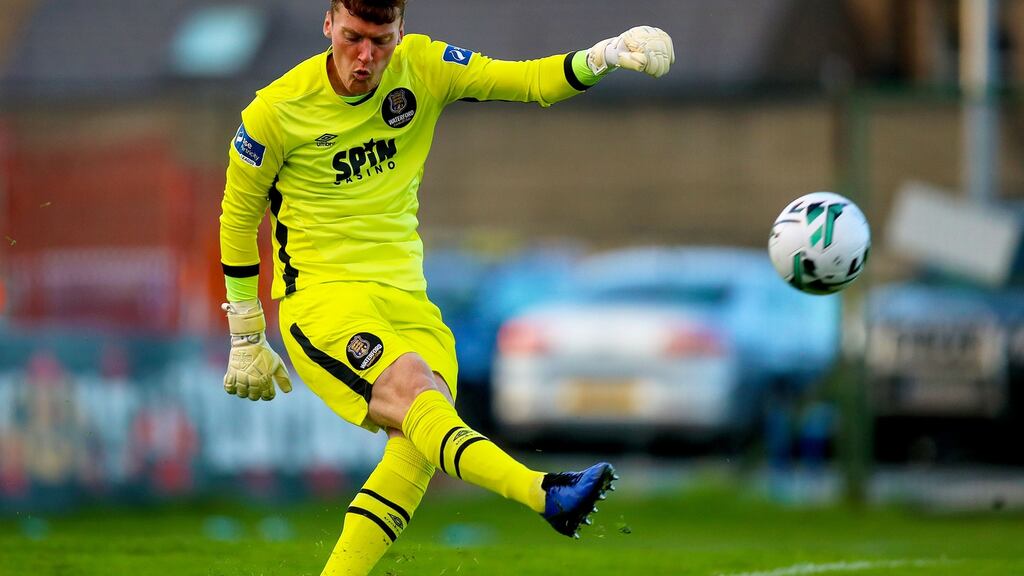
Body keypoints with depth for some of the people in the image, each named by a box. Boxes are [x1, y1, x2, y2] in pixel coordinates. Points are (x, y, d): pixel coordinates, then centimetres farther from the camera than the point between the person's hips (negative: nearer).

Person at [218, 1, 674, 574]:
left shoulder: (421, 67, 1)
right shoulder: (276, 111, -7)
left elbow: (526, 81, 0)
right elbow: (239, 216, 4)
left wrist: (602, 57, -19)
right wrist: (246, 337, 8)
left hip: (403, 292, 5)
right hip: (320, 294, -5)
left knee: (421, 445, -19)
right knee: (417, 394, -30)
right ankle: (544, 493, -53)